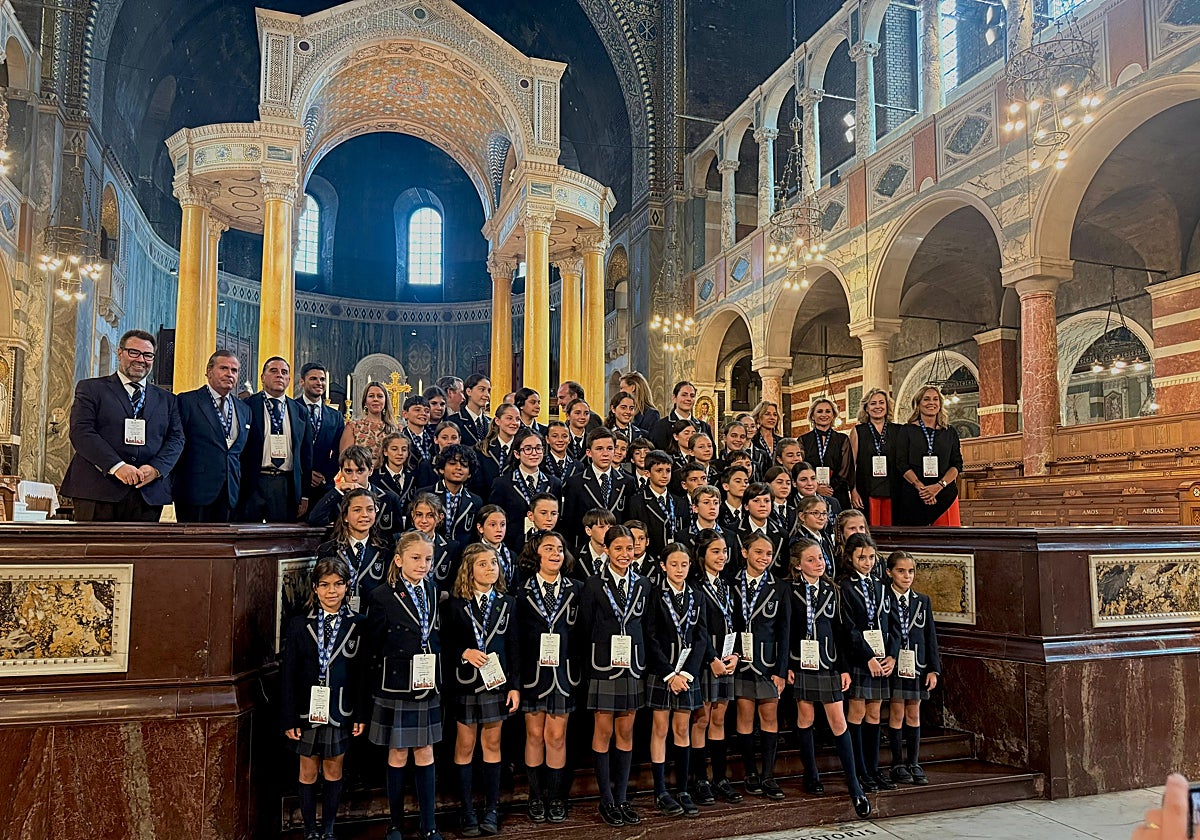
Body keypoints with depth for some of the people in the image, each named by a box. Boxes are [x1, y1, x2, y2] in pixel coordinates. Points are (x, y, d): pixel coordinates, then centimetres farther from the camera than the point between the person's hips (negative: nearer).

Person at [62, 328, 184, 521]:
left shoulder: (166, 399, 19)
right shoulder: (91, 388, 9)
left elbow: (176, 439, 11)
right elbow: (81, 432, -3)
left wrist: (156, 468, -9)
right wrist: (116, 466, -16)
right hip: (98, 492, -2)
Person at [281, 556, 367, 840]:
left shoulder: (358, 624, -4)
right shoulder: (299, 624, -5)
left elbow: (364, 673, -1)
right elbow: (288, 675, -3)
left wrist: (361, 715, -2)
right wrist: (289, 718, -6)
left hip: (341, 711, 0)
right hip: (308, 710, 0)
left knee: (334, 770, 13)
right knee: (308, 772, 11)